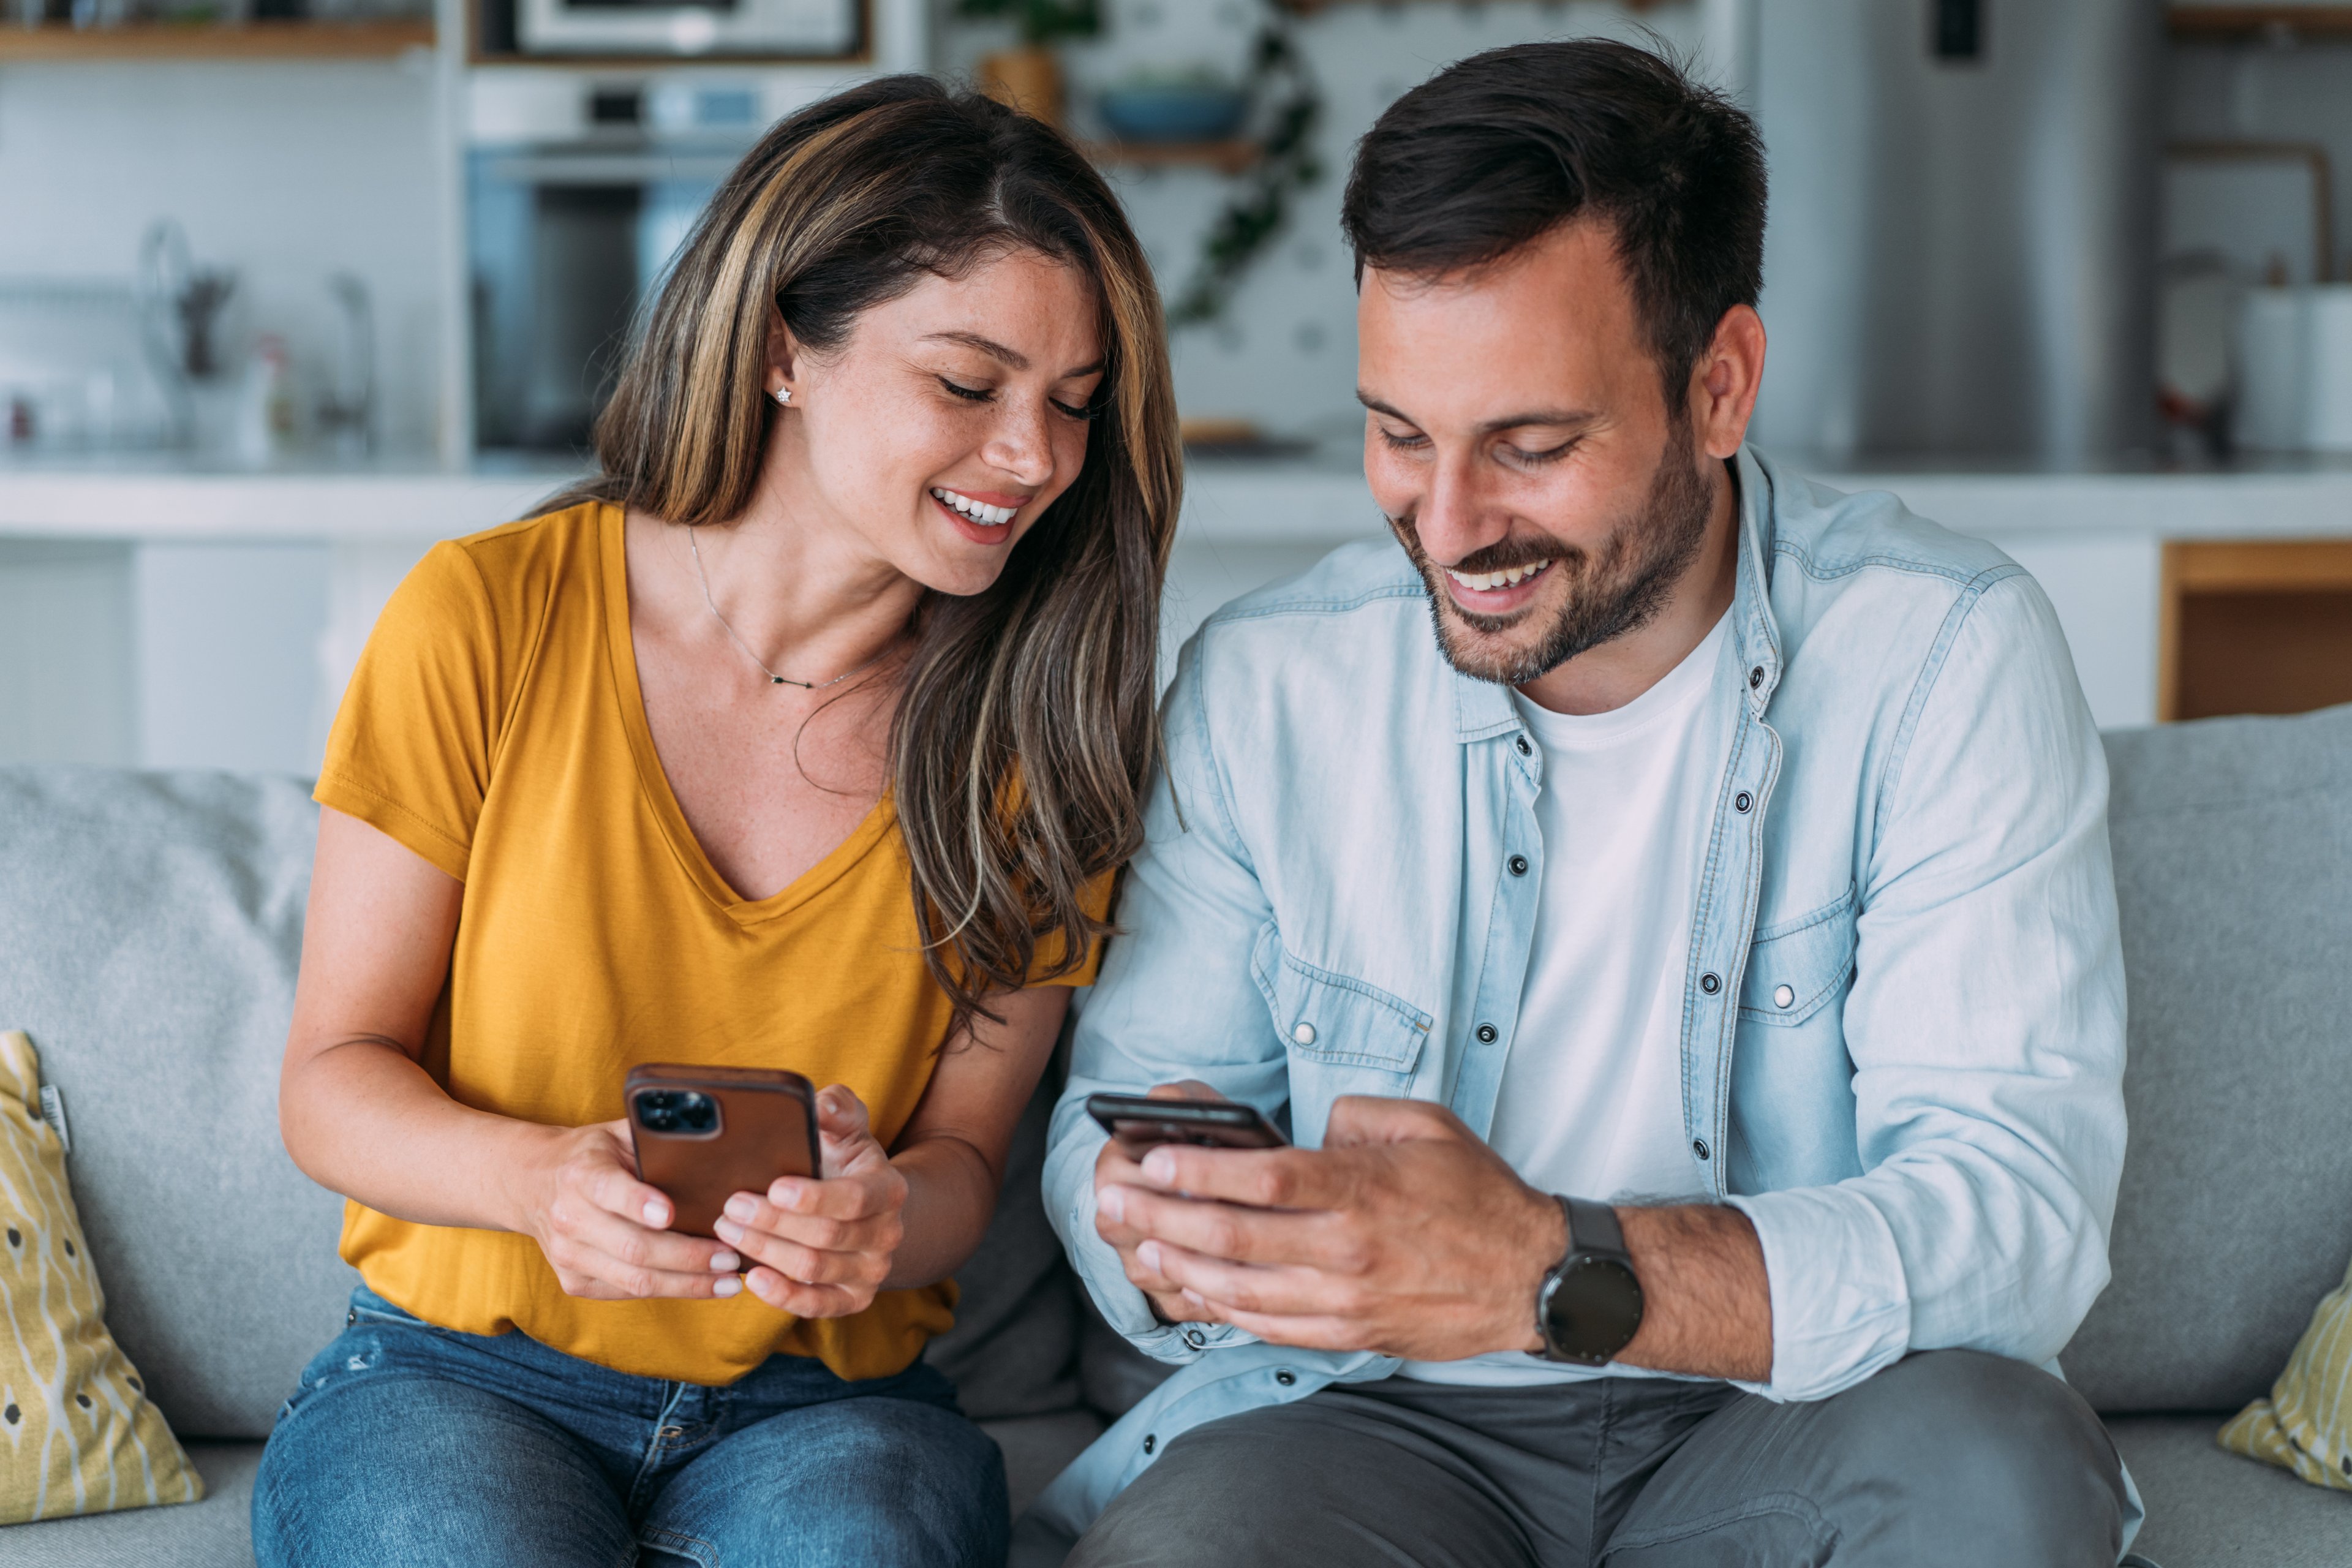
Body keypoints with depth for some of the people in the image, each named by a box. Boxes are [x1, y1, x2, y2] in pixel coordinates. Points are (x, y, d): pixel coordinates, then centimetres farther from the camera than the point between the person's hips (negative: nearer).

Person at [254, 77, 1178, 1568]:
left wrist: (885, 1216, -22)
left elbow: (965, 1144, 2)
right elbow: (334, 1076, -3)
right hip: (458, 1371, 0)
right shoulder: (489, 616, -7)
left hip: (826, 1403, 1)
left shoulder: (1036, 722, -1)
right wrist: (542, 1178, -25)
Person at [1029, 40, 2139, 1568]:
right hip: (1384, 1426, 0)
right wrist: (1160, 1224, -23)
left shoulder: (1947, 656, -11)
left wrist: (1553, 1276, -37)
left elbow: (2019, 1213, -20)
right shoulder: (1261, 684, -3)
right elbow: (1116, 1104, 4)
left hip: (1801, 1415, 0)